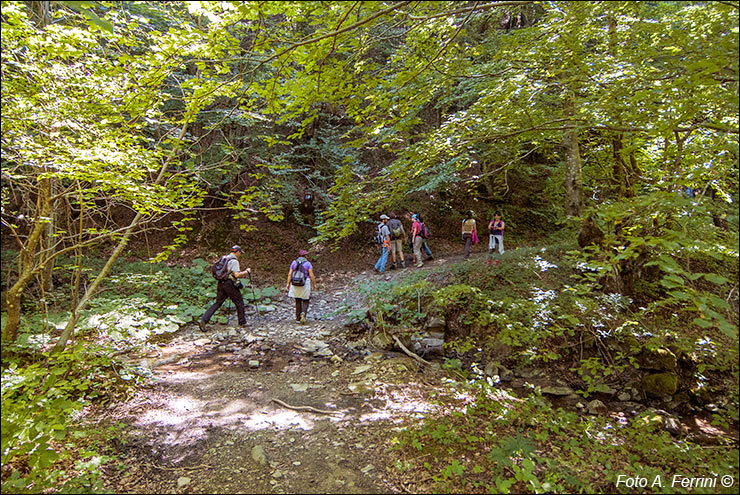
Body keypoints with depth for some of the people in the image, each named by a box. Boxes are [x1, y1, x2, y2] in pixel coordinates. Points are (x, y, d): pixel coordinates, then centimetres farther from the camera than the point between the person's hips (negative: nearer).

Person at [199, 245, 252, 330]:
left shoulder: (225, 258, 17)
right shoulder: (234, 261, -11)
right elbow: (237, 275, -20)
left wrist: (242, 275, 27)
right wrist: (246, 271, -5)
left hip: (221, 283, 8)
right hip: (229, 284, -8)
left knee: (217, 303, 9)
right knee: (239, 302, 8)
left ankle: (203, 320, -2)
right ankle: (242, 322, 17)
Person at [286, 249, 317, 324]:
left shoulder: (294, 262, 3)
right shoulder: (308, 263, -6)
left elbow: (290, 273, -3)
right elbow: (311, 275, -11)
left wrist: (288, 284, -1)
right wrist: (314, 284, -1)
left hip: (295, 284, 3)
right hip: (305, 284, -3)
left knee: (298, 301, 15)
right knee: (305, 301, 10)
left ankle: (298, 318, 15)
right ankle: (303, 314, -16)